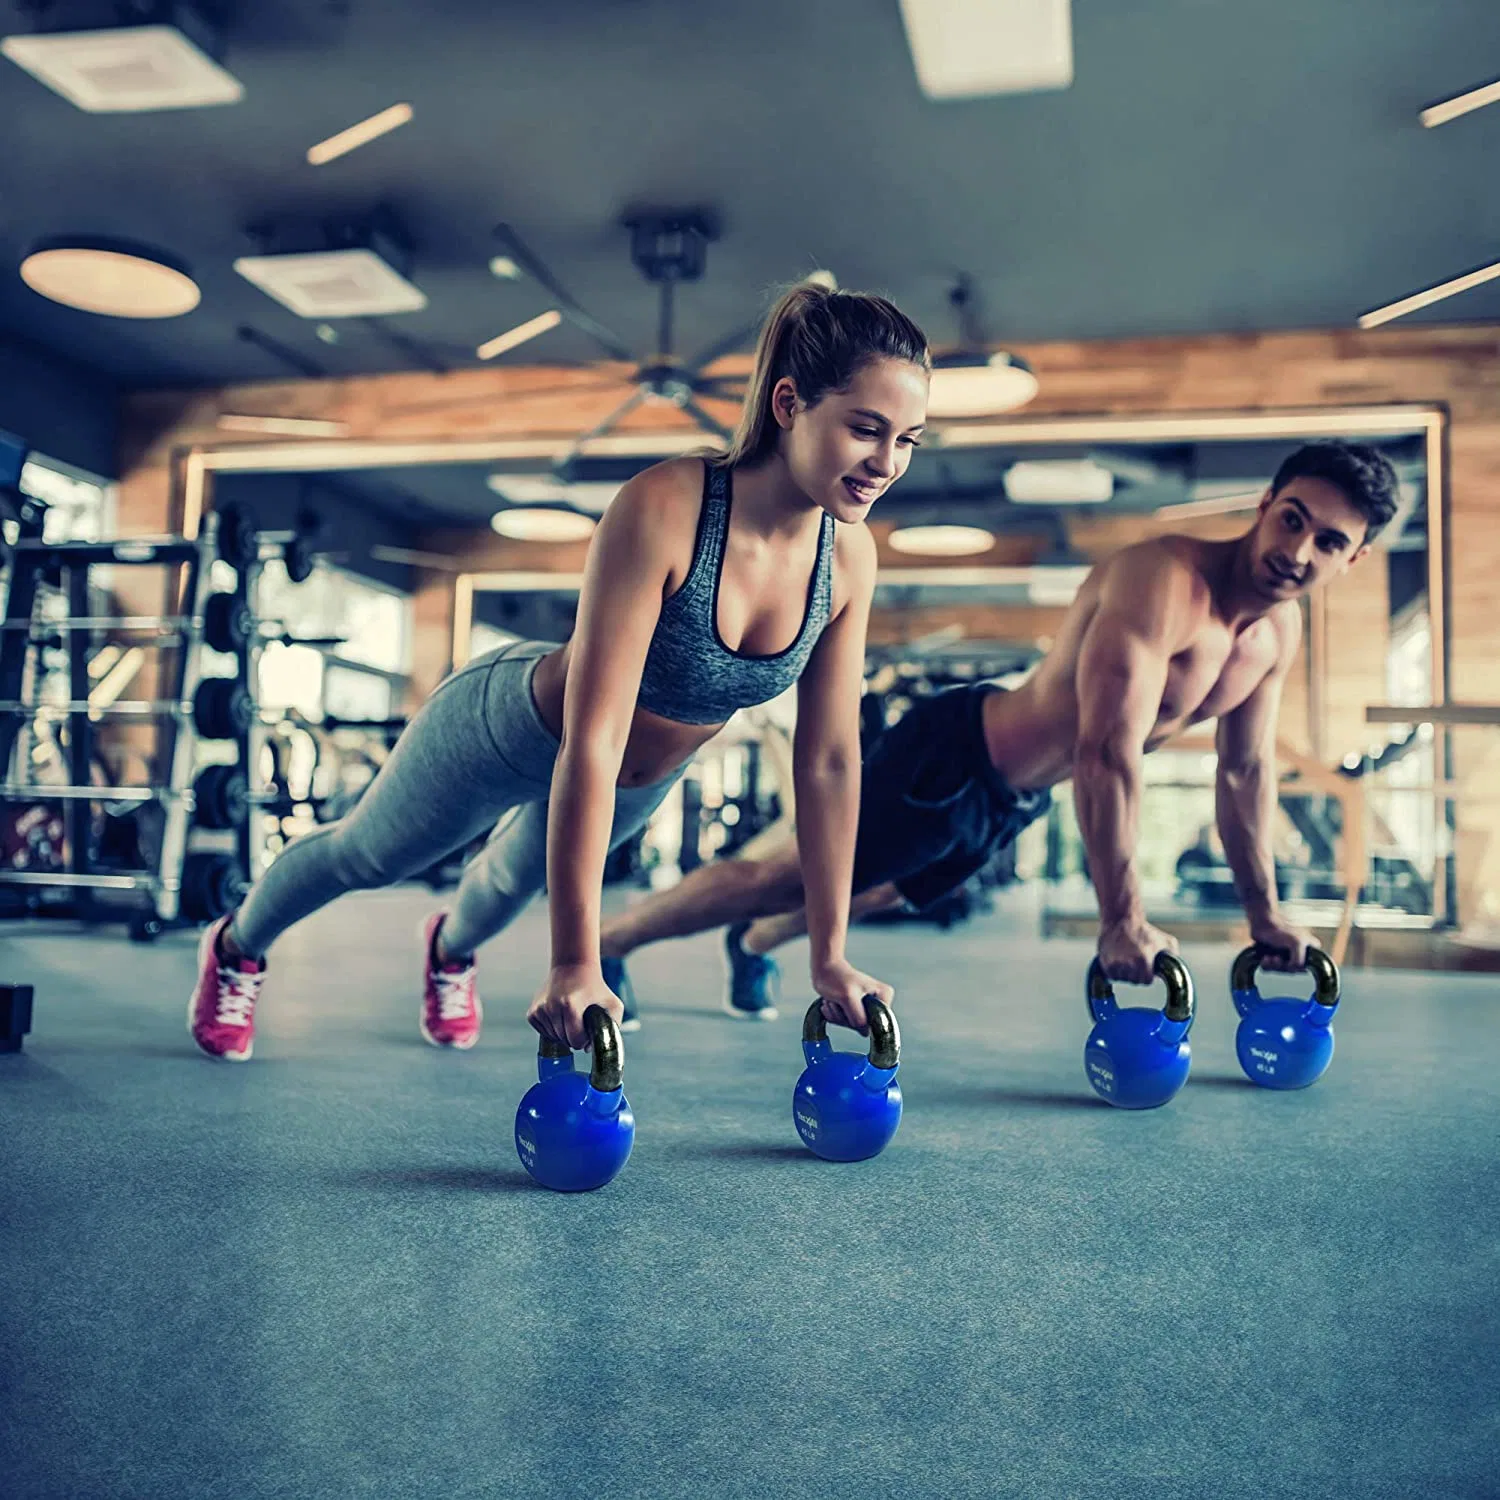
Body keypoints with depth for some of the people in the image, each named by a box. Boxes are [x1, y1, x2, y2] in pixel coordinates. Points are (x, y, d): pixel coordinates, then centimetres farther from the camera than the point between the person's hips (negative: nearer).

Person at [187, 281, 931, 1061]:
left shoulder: (850, 554, -22)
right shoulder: (663, 510, -39)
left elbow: (829, 760, -14)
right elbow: (590, 744, -41)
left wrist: (829, 954, -12)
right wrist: (574, 966, -42)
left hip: (641, 785, 5)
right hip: (511, 729, -5)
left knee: (521, 873, 34)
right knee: (364, 855, 22)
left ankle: (450, 949, 71)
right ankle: (235, 948, 56)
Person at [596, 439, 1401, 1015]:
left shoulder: (1281, 631, -2)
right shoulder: (1161, 578, -31)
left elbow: (1246, 770, 9)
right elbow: (1107, 751, -38)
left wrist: (1264, 914, 9)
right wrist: (1122, 920, -36)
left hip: (1016, 797, 9)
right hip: (952, 757, -9)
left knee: (875, 892, 28)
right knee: (788, 876, 2)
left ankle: (753, 946, 56)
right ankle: (604, 943, 22)